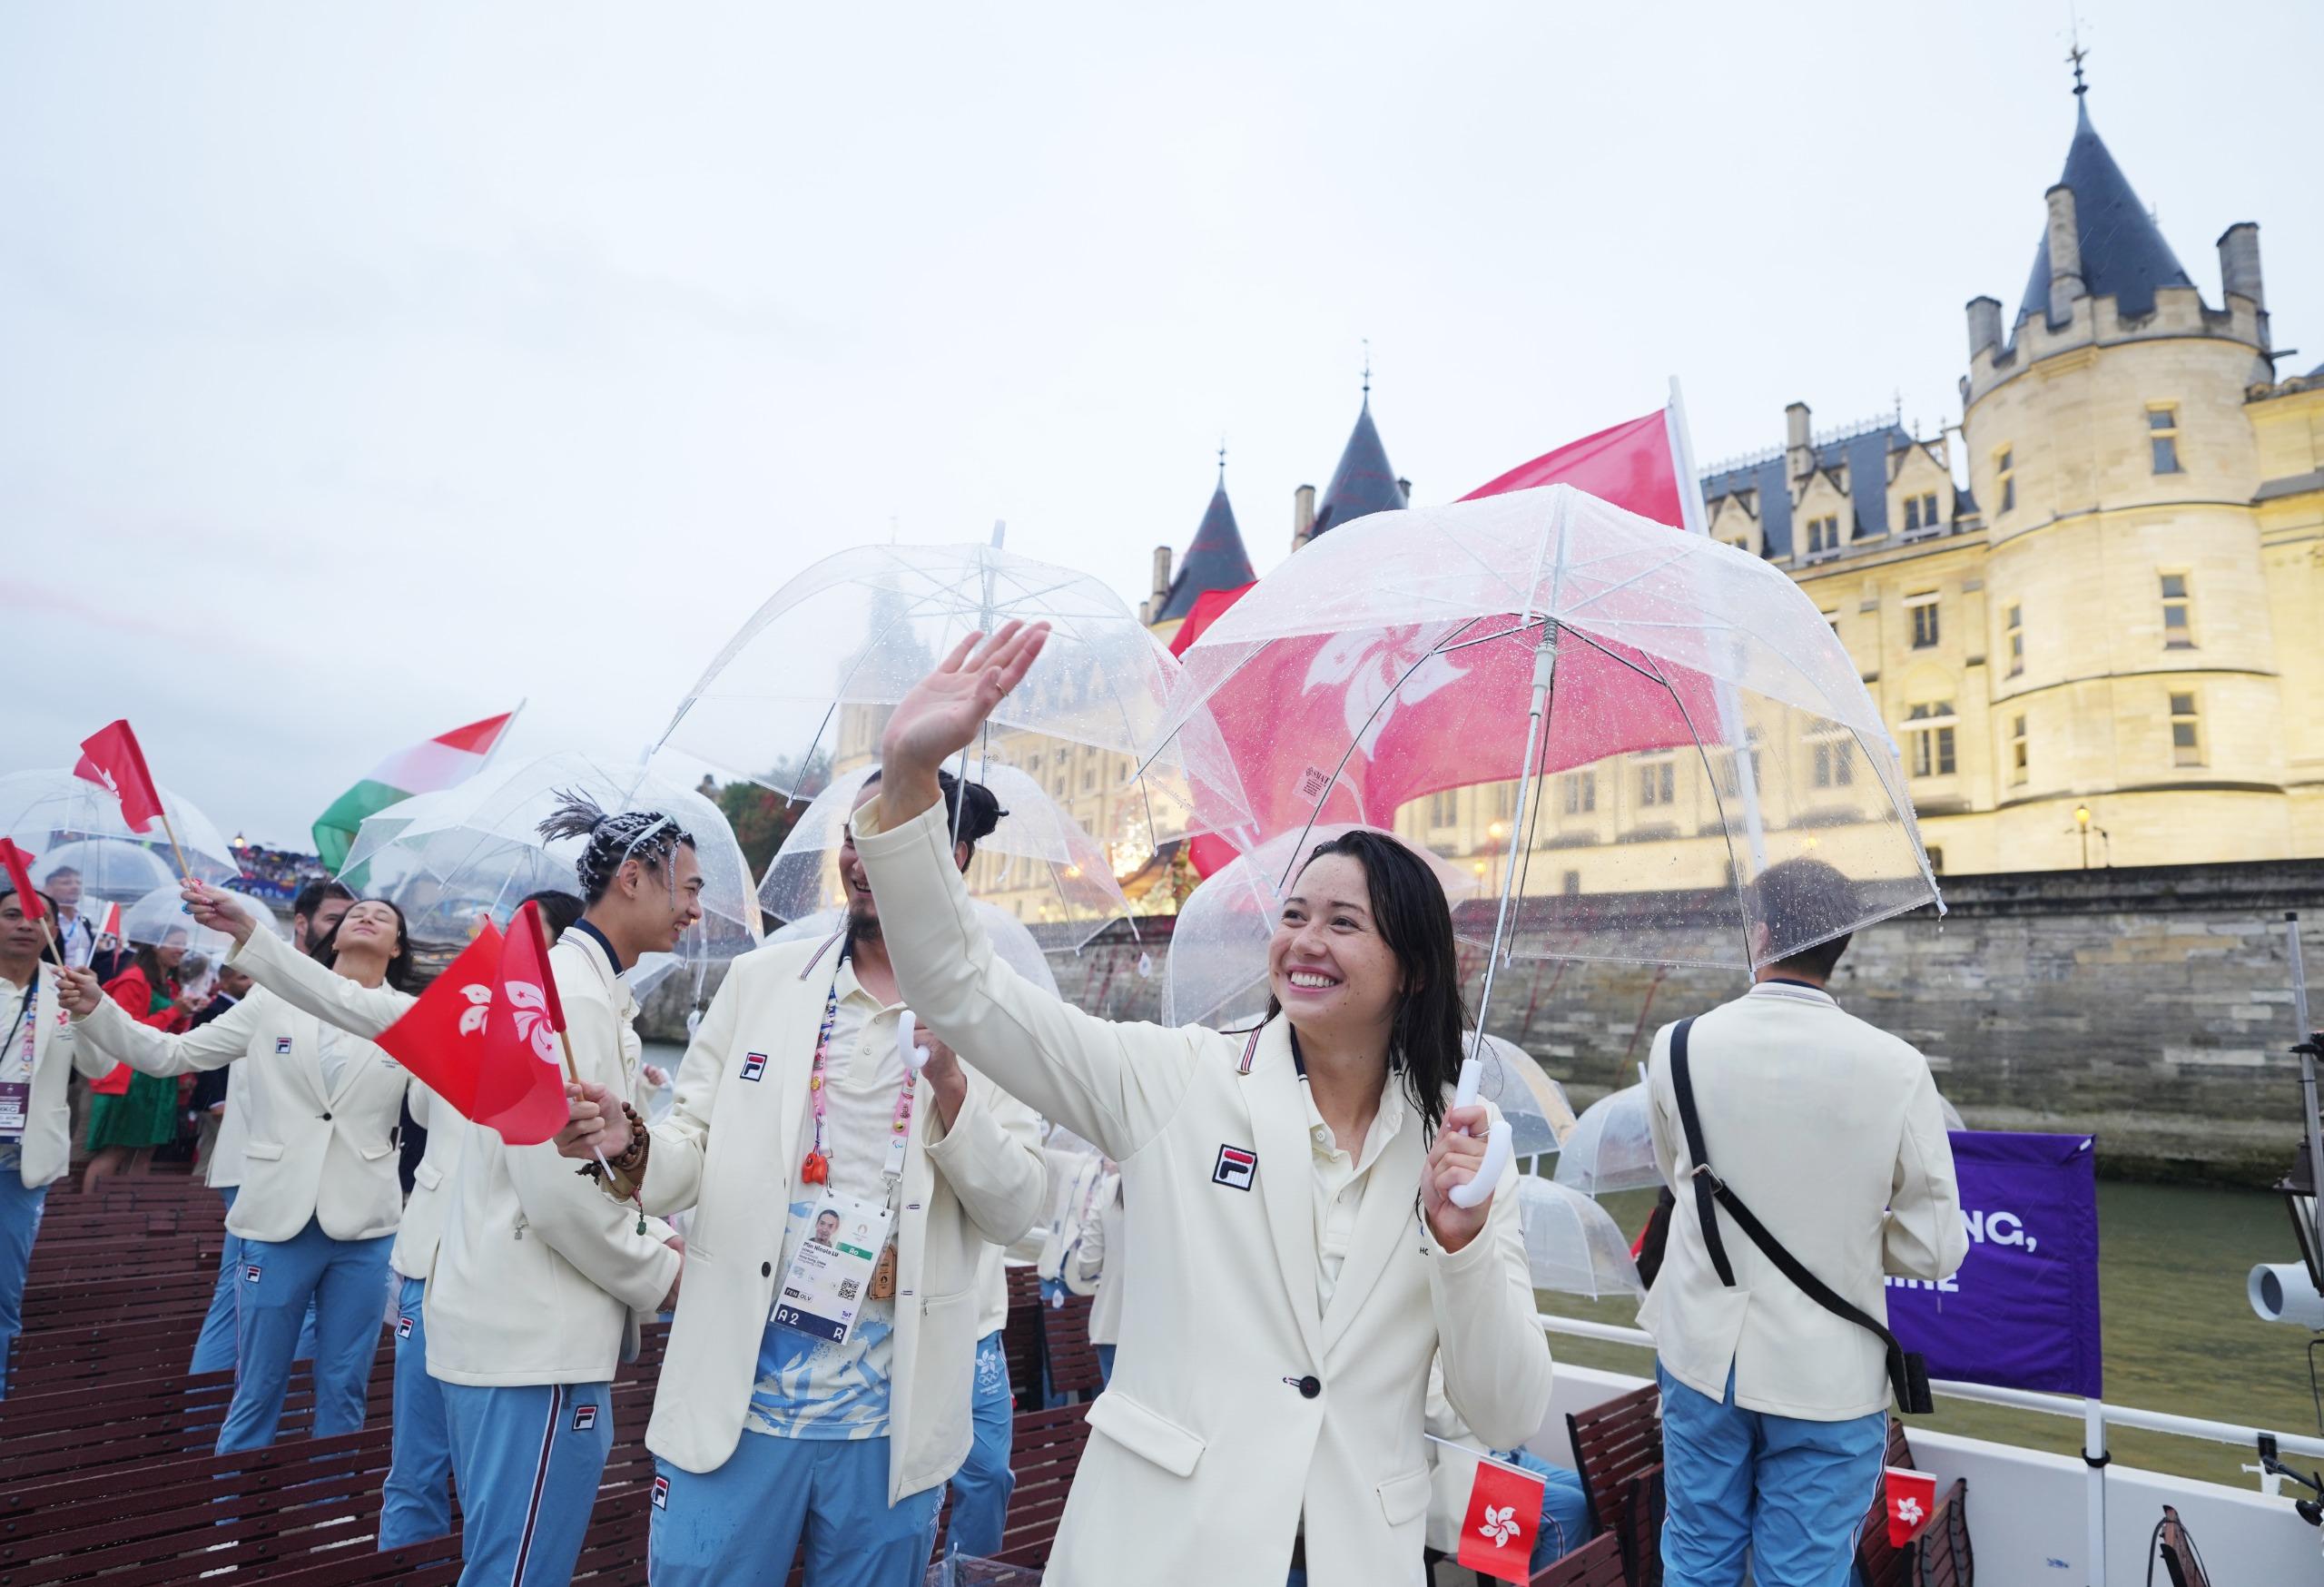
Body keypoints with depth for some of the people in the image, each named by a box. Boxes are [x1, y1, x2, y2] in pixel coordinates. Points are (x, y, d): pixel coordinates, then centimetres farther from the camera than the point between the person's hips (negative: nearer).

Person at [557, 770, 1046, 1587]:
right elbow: (695, 1158, 2)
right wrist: (628, 1149, -19)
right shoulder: (761, 978, 1)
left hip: (892, 1422, 0)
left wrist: (952, 1084, -21)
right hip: (738, 1401, 1)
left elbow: (1012, 1212, -6)